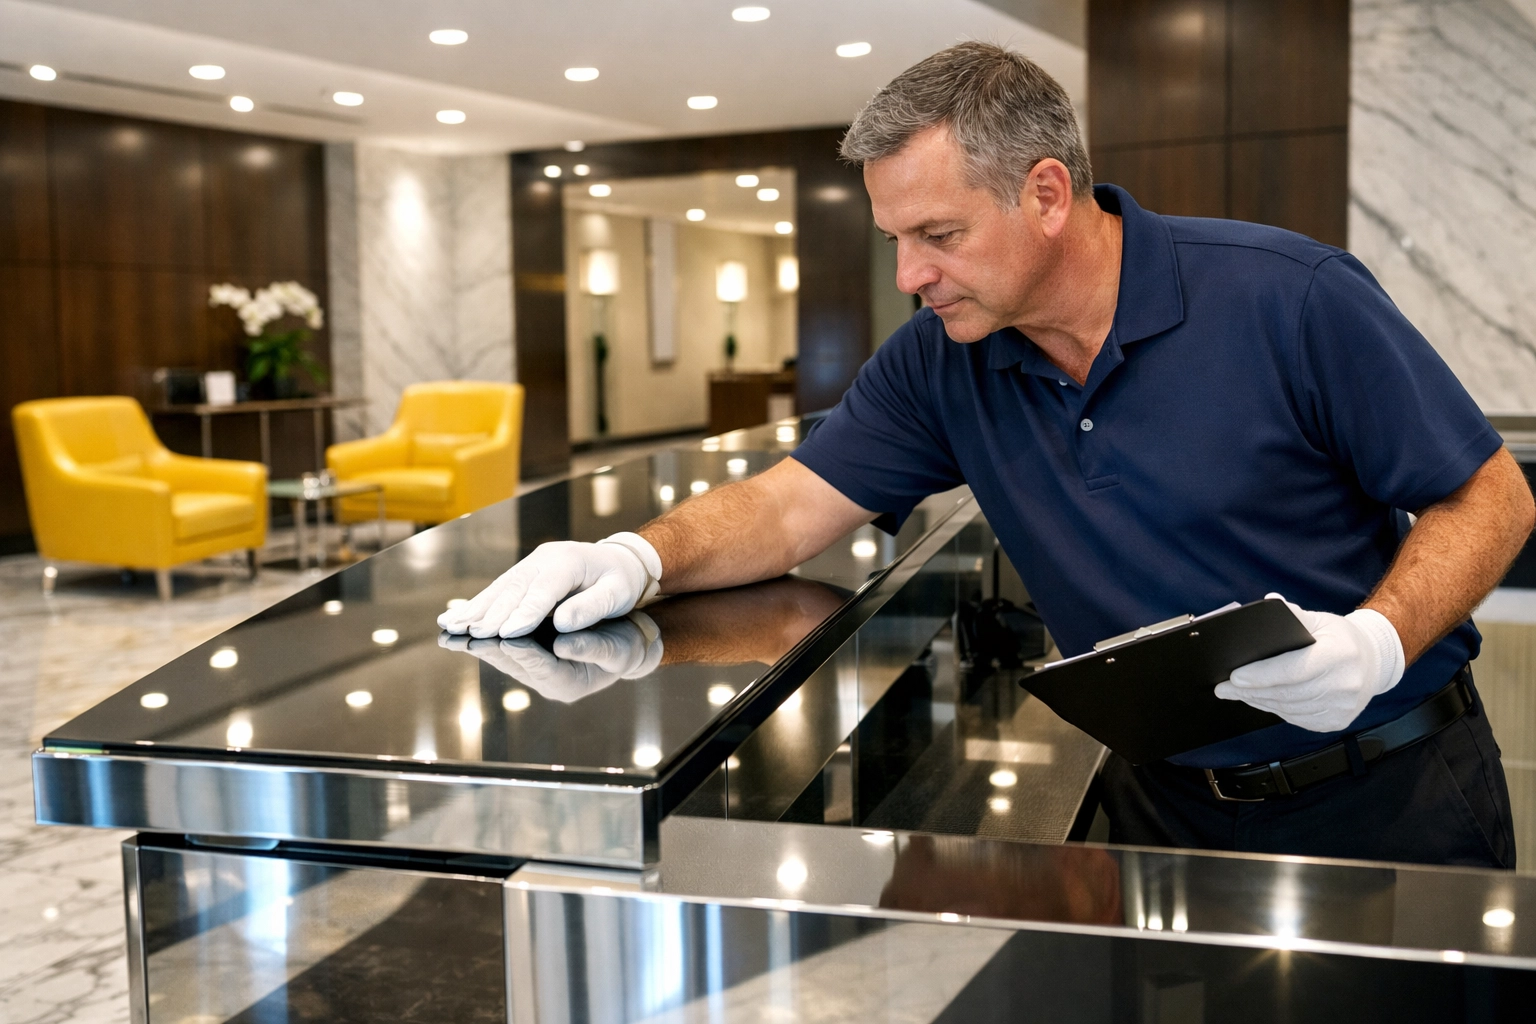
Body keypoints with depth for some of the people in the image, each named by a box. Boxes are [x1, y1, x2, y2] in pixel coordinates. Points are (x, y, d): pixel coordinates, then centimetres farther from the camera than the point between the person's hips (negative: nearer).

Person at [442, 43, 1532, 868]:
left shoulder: (1292, 297, -18)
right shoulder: (939, 361, -6)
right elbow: (793, 504, -5)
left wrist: (1379, 640, -29)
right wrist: (644, 558, -25)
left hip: (1390, 790, -3)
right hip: (1166, 798, 3)